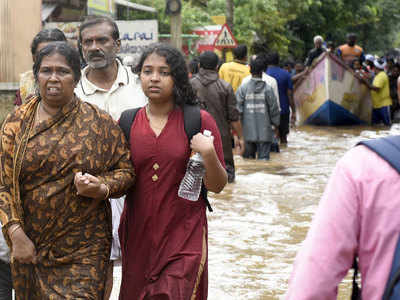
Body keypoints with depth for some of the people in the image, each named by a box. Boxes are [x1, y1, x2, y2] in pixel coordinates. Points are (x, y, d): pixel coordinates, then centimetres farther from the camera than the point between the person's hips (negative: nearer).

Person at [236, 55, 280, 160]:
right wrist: (275, 124, 15)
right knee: (264, 158, 2)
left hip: (247, 132, 1)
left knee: (248, 157, 11)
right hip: (264, 132, -1)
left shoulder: (243, 88, -5)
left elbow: (238, 109, -5)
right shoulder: (267, 89, -6)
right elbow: (274, 109, -1)